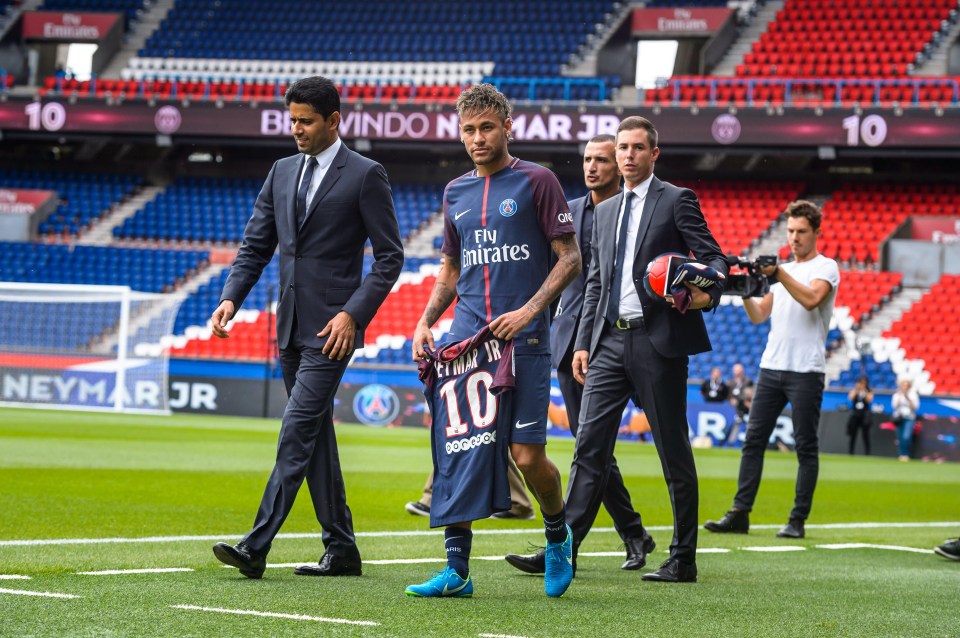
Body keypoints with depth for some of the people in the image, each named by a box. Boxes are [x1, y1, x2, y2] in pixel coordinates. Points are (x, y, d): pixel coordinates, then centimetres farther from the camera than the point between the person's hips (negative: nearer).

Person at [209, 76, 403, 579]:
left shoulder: (365, 176, -5)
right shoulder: (282, 173, 14)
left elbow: (390, 256, -6)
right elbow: (256, 245, 14)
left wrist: (353, 313, -16)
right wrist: (230, 298, -3)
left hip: (332, 328, -7)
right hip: (291, 327, 7)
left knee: (297, 432, -13)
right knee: (316, 437, 10)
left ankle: (256, 546, -18)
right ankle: (341, 549, 17)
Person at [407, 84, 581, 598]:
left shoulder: (536, 182, 0)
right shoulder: (456, 193, 16)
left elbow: (570, 257, -3)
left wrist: (529, 310, -14)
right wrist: (425, 322, 9)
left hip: (524, 340, -5)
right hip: (465, 336, 5)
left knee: (528, 456, -7)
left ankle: (557, 534, 23)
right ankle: (456, 569, 2)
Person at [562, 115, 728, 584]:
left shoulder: (677, 201, 1)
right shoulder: (605, 212, 19)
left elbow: (713, 258, -4)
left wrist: (706, 294, -25)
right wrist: (583, 343, 12)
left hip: (658, 339, -5)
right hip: (610, 340, 6)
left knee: (674, 452, 1)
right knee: (590, 445, -1)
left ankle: (683, 560, 7)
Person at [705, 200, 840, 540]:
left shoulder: (825, 267, 0)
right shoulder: (782, 271, 19)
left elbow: (811, 298, -20)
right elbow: (759, 315, 16)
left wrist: (777, 273, -24)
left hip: (806, 371, -6)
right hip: (771, 367, 6)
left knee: (806, 448, -2)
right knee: (753, 440, 2)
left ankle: (798, 520, 1)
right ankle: (740, 514, 3)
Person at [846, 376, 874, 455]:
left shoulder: (869, 392, 6)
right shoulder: (854, 390, 9)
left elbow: (869, 400, -10)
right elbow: (851, 398, -9)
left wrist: (864, 391, -17)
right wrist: (856, 389, -15)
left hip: (865, 414, -2)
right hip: (854, 413, 2)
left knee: (866, 435, -7)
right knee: (853, 434, 2)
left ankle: (867, 453, -7)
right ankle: (851, 452, 6)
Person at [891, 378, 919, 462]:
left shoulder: (913, 394, 4)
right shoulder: (896, 395, 10)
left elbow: (915, 407, -5)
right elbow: (894, 406, -2)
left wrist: (907, 398, -14)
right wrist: (899, 397, -11)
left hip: (909, 418, -3)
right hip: (899, 418, 3)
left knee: (906, 437, -19)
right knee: (900, 438, -1)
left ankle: (906, 455, -8)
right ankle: (902, 455, 7)